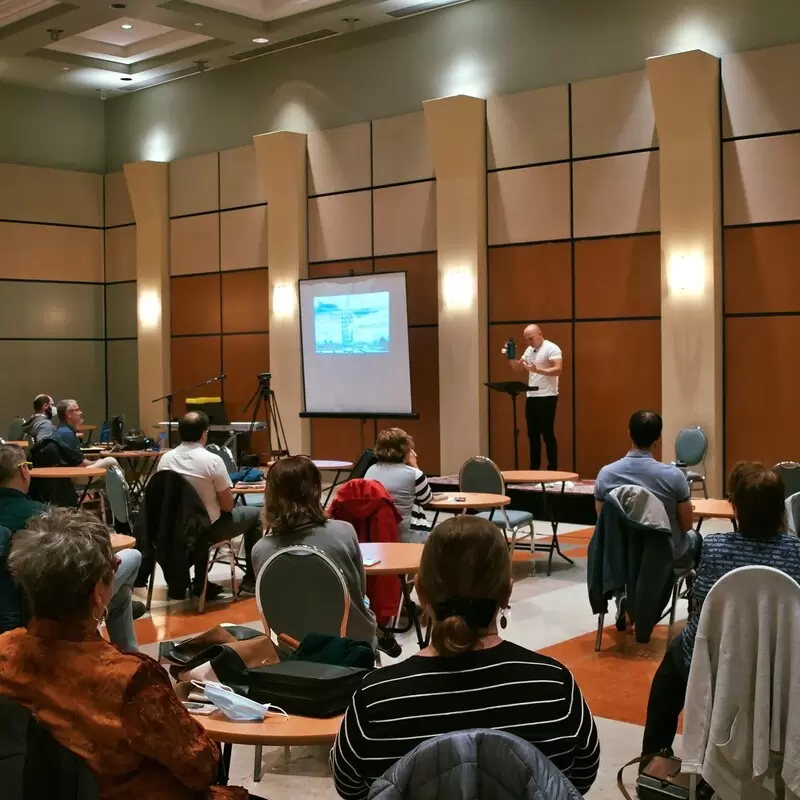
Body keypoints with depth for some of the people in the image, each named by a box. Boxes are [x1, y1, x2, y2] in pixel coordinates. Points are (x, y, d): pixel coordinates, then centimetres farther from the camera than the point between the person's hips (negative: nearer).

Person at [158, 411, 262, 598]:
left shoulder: (165, 459, -4)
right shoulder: (213, 460, -20)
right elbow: (227, 506, -14)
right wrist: (224, 490, 9)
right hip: (207, 528, -5)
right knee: (255, 514, 16)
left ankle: (200, 584, 32)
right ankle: (250, 581, 20)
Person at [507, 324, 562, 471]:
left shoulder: (551, 348, -11)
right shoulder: (529, 350, 14)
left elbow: (558, 370, -23)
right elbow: (518, 368, 18)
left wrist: (537, 370, -33)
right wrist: (510, 357, 0)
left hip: (547, 397, -8)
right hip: (531, 397, 8)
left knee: (547, 434, -5)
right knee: (533, 435, 10)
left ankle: (552, 470, 1)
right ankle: (534, 469, 17)